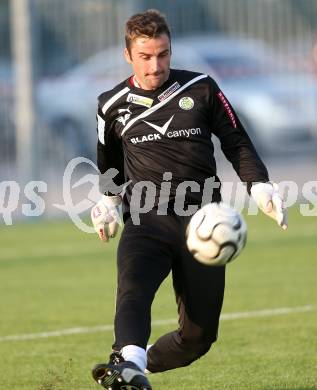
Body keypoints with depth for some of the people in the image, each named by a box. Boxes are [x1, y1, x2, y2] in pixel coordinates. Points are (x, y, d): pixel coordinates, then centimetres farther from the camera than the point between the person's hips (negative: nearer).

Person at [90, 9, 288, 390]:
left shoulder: (201, 89, 5)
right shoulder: (113, 105, 9)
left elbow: (236, 142, 11)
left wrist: (259, 185, -3)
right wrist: (108, 199, 20)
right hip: (146, 223, -1)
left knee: (199, 334, 0)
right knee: (133, 291, -33)